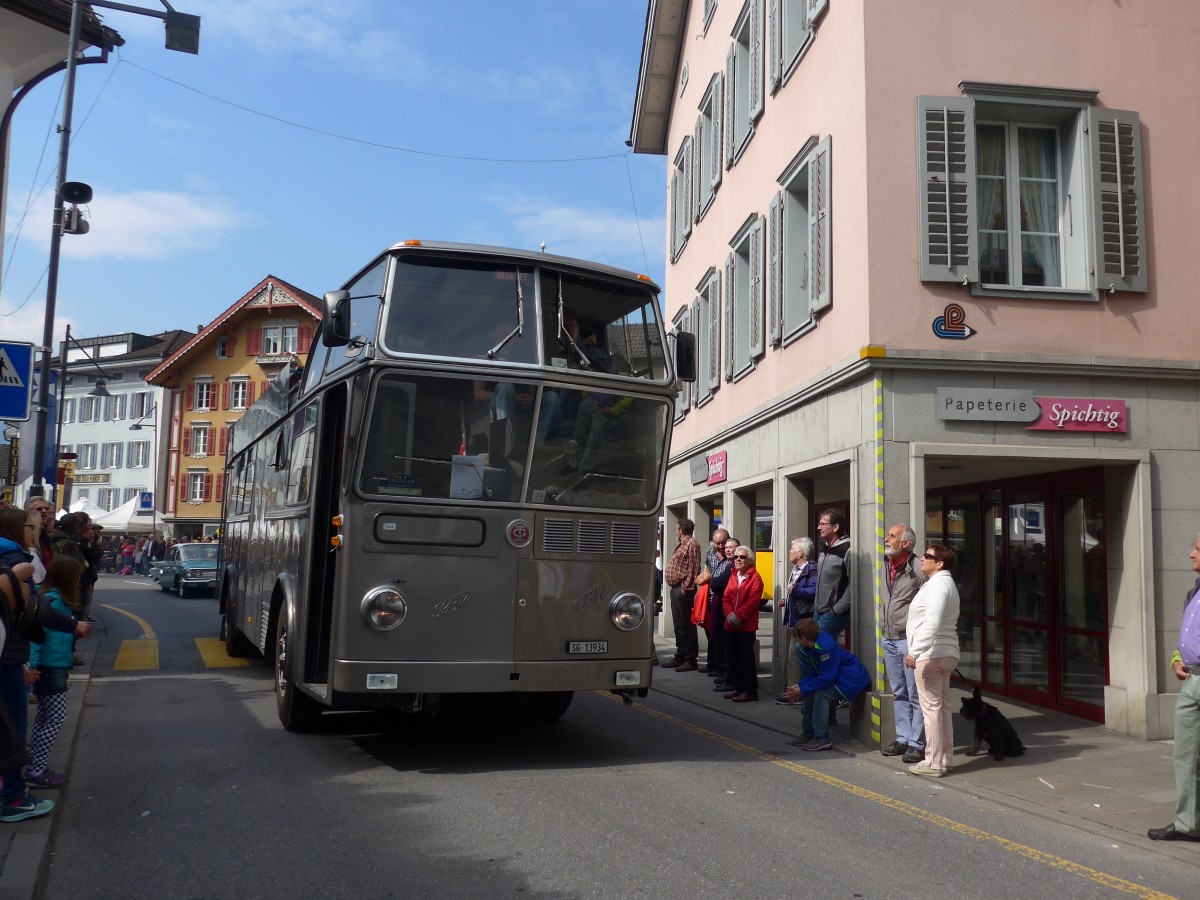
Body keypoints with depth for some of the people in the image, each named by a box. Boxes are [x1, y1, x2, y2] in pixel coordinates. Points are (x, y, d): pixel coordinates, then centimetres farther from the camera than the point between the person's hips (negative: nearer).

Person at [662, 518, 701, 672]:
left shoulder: (691, 544, -10)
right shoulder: (681, 545, 21)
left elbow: (694, 568, -18)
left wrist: (686, 588, -22)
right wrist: (674, 587, 12)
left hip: (683, 590, -10)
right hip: (675, 589, 10)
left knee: (687, 625, -6)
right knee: (679, 625, 14)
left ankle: (691, 660, -3)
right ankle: (680, 657, 21)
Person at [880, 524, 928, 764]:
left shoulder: (918, 570, -14)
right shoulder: (886, 567, 11)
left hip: (910, 639, -8)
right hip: (889, 639, 8)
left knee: (915, 694, -1)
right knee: (899, 693, 15)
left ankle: (917, 743, 5)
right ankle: (903, 738, 24)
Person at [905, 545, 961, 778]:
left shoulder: (938, 585, -15)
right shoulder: (946, 584, 19)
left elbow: (932, 623, -26)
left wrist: (915, 652, -29)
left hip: (931, 655, -11)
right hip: (946, 654, 11)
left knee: (931, 707, -7)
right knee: (943, 706, 15)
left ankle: (934, 763, -5)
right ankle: (946, 758, 22)